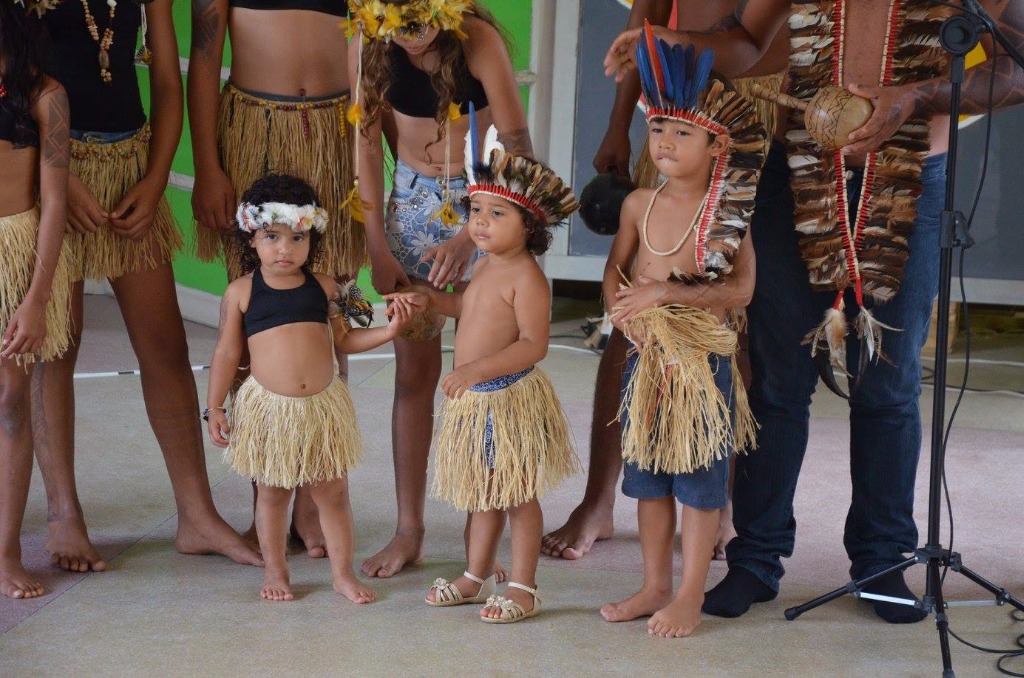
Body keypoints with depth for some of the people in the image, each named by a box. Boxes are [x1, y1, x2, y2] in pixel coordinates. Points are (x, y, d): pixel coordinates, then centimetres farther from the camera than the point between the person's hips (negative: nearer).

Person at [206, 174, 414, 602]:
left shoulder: (324, 288, 3)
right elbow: (227, 352, 2)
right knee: (272, 492, 10)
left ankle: (343, 573, 19)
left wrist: (389, 330, -1)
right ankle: (274, 571, 26)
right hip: (268, 406, -2)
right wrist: (214, 407, 1)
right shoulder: (241, 292, -3)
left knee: (332, 491, 8)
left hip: (323, 405, 2)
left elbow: (343, 340, 12)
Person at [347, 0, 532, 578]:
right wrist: (377, 244, -4)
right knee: (415, 369, 2)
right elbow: (368, 140, -2)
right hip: (414, 202, 3)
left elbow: (518, 147, -19)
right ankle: (410, 530, 9)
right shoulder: (368, 46, -10)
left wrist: (470, 237, -27)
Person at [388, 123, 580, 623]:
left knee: (518, 495, 2)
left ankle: (523, 589, 12)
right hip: (474, 399, 9)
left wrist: (477, 369, -32)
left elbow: (533, 344, -26)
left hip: (510, 398, -9)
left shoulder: (526, 276, -18)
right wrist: (432, 301, 13)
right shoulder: (485, 267, 10)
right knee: (482, 492, 19)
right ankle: (476, 577, 31)